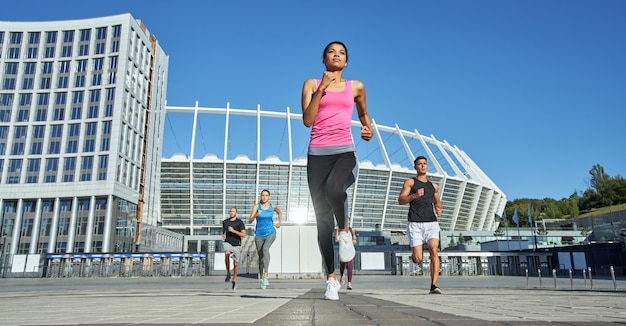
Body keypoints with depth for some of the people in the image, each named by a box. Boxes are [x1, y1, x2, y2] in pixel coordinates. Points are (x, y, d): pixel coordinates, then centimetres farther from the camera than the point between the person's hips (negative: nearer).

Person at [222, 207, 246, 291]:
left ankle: (234, 280, 31)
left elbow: (244, 235, -16)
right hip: (228, 243, 1)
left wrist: (233, 231, -25)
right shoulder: (225, 221, 2)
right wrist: (223, 235, 9)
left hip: (236, 245, -1)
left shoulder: (240, 222, -9)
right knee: (227, 254, -34)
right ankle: (228, 274, -21)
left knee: (235, 264, 6)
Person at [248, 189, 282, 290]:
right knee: (260, 256, 8)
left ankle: (266, 275, -33)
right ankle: (261, 277, 28)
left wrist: (280, 222, 8)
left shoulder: (273, 206, 0)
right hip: (259, 235, 1)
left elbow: (279, 212, 23)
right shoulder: (256, 206, -6)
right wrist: (256, 215, -31)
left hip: (270, 233, -1)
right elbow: (250, 221, -13)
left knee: (265, 249, -30)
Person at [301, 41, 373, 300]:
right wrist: (321, 89, -8)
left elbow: (363, 113, 30)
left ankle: (344, 232, -8)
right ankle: (331, 279, 10)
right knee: (323, 219, 0)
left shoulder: (356, 87, 14)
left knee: (334, 187, -38)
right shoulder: (312, 84, 11)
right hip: (318, 152, 1)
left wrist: (368, 129, 10)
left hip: (345, 151, -1)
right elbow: (307, 120, -2)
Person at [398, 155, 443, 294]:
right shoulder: (410, 182, 9)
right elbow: (401, 200, -1)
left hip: (431, 222, 3)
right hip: (415, 224, -3)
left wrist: (439, 209, 13)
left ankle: (434, 286, -19)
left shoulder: (434, 186, 22)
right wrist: (414, 195, -19)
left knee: (434, 251, -20)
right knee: (418, 260, -8)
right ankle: (414, 254, 29)